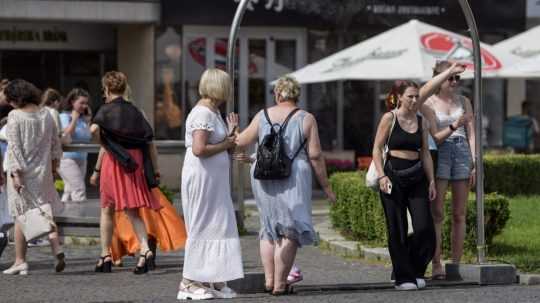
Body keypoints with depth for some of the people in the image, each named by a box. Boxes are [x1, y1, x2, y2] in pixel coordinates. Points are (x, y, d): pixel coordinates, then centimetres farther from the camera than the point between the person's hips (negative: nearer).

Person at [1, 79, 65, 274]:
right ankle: (56, 248, -10)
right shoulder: (46, 115, 5)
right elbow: (55, 143, 11)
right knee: (46, 210, 10)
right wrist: (54, 164, 21)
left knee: (21, 216, 3)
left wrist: (16, 173, -17)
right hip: (43, 171, 5)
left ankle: (20, 261, 6)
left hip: (21, 172, -5)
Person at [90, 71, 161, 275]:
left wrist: (100, 152, -5)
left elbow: (94, 128, -24)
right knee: (132, 211, 7)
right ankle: (145, 250, -14)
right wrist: (155, 169, 11)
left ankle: (105, 256, 14)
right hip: (135, 162, 4)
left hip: (113, 162, -3)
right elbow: (150, 141, 6)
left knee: (107, 210, 12)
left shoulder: (106, 110, -3)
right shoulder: (134, 111, 10)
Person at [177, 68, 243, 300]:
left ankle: (216, 282, 12)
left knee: (216, 227, 9)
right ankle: (188, 283, -3)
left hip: (215, 180, 10)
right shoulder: (202, 113, -15)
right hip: (202, 178, -10)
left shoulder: (213, 112, 16)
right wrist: (226, 144, -13)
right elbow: (199, 149, -25)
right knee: (201, 228, -7)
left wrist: (231, 133, 12)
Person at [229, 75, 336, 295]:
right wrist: (326, 186, 2)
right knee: (289, 232, 2)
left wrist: (233, 129, 35)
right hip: (293, 178, -3)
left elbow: (240, 142, 13)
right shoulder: (306, 119, -1)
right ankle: (280, 283, -1)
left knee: (269, 227, 18)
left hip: (263, 178, 3)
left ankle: (269, 278, 13)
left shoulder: (262, 116, 6)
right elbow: (315, 156, -5)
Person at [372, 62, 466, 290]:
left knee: (424, 227, -7)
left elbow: (425, 153, 14)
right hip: (393, 176, -4)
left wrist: (431, 180, 9)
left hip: (416, 177, 4)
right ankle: (403, 278, 7)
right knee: (397, 230, -1)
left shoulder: (421, 121, 10)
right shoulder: (389, 118, -3)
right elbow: (377, 148, -3)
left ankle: (416, 271, 12)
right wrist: (381, 176, -12)